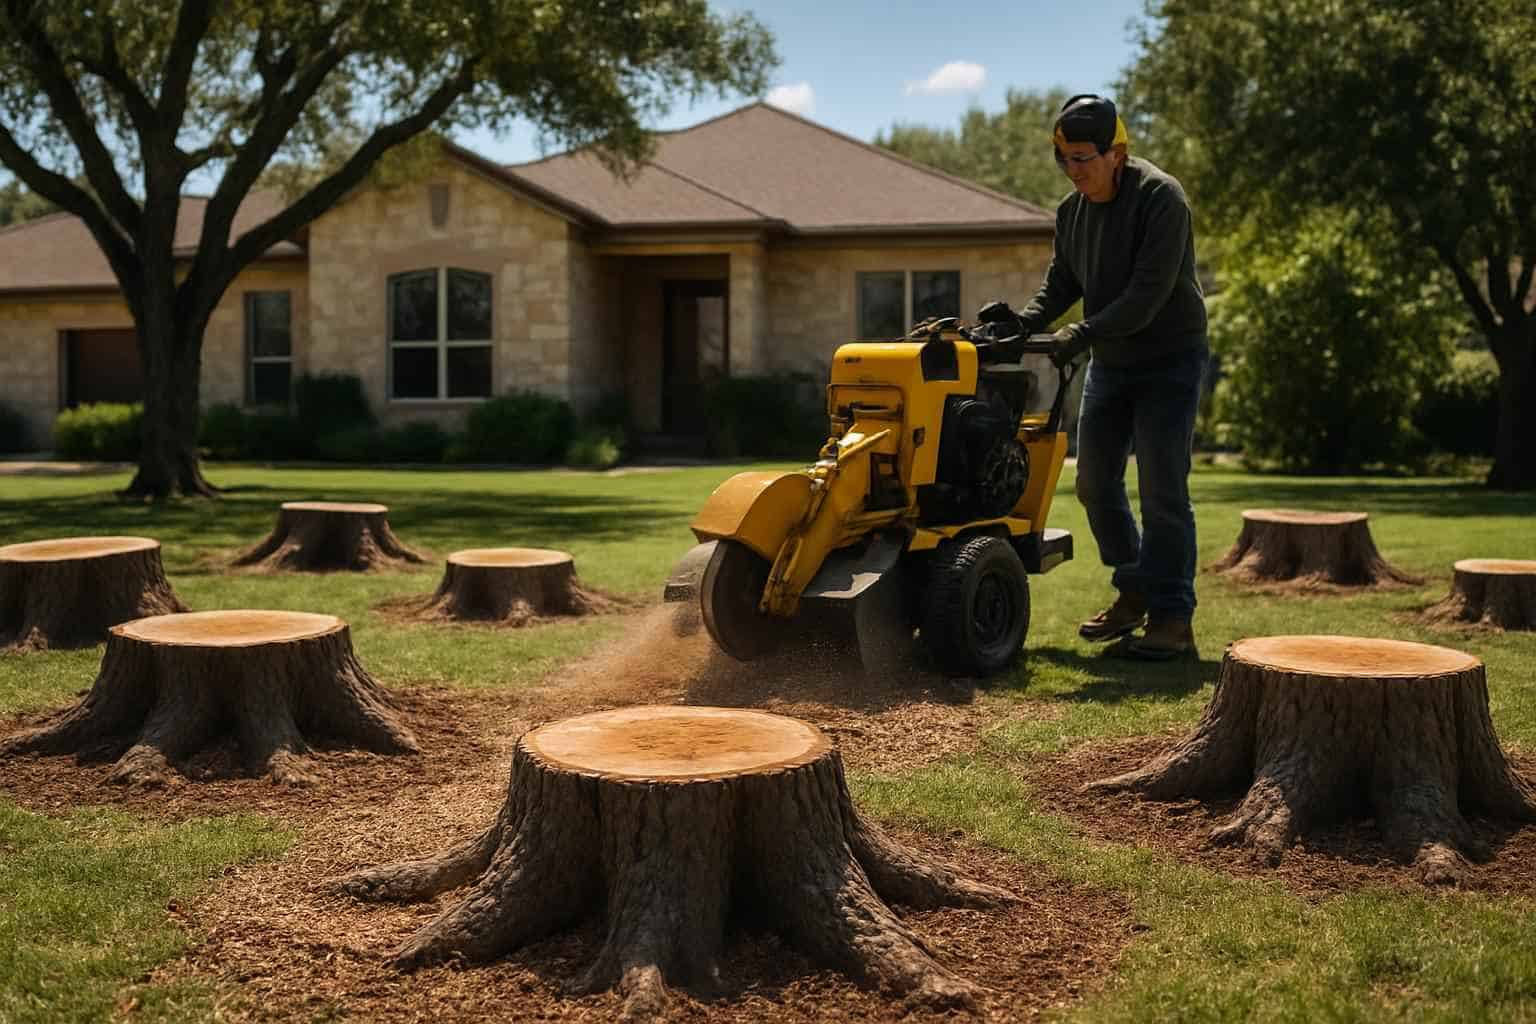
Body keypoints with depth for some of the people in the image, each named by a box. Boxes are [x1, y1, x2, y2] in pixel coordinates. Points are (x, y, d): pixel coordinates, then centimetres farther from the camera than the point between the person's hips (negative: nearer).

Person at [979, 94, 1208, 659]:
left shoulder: (1160, 197, -19)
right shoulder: (1071, 210, 5)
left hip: (1169, 361, -7)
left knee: (1161, 490, -10)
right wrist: (1024, 323, -12)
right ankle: (1134, 591, 25)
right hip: (1109, 363, 8)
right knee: (1095, 482, 9)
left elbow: (1149, 293, -26)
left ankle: (1173, 617, -2)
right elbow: (1061, 283, 7)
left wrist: (1082, 333, -33)